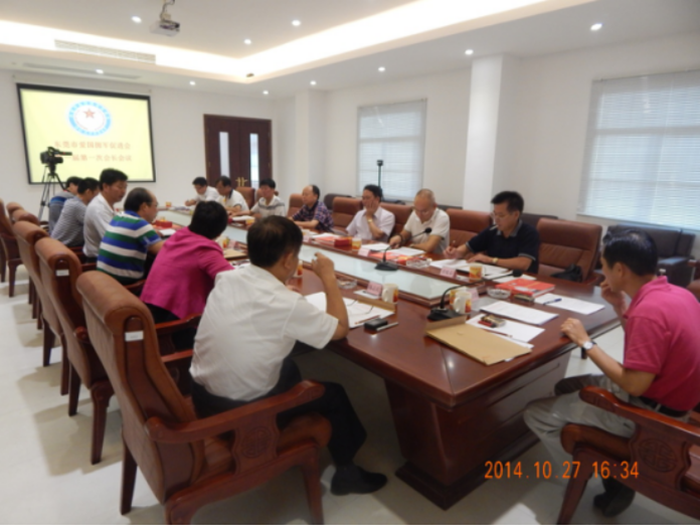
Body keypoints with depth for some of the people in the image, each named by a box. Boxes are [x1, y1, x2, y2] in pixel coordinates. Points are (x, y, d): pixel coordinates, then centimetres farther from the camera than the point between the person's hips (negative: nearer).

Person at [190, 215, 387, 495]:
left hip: (202, 394, 7)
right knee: (333, 394, 13)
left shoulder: (226, 279, -6)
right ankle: (346, 473, 33)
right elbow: (341, 329, -9)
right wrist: (329, 277, -3)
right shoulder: (287, 303, -26)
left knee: (289, 366, 27)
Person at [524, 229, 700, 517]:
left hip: (649, 411, -10)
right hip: (663, 394, 10)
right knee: (566, 387, 22)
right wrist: (620, 306, 3)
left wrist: (586, 342, -20)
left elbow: (634, 385, -28)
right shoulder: (676, 293, 1)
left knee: (537, 413, -5)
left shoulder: (649, 310, -30)